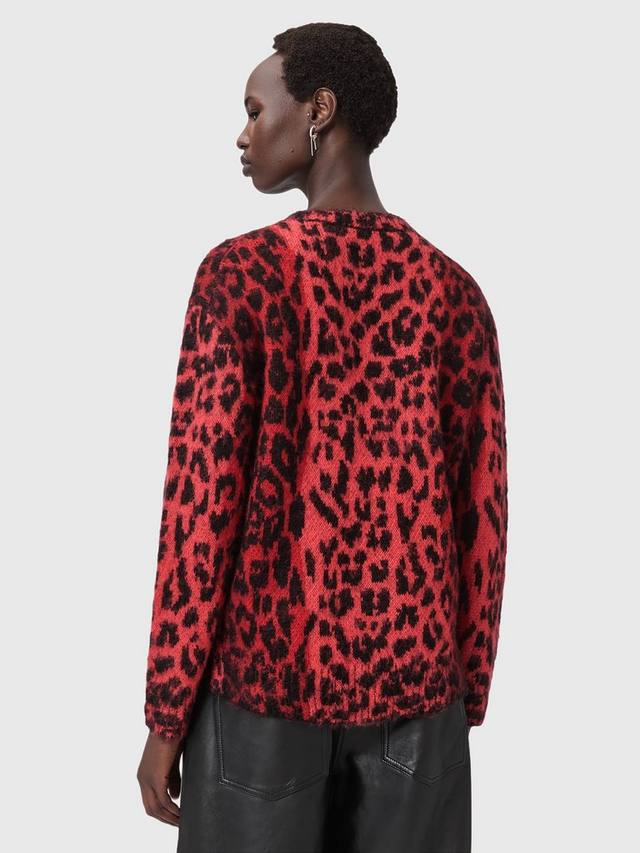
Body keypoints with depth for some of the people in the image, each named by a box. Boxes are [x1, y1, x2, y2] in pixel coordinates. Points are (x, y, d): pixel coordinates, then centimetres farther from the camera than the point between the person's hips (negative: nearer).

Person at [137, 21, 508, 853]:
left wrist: (165, 713, -5)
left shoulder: (241, 272, -12)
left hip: (264, 674, -3)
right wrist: (465, 700, 12)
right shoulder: (457, 291, 1)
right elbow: (482, 517, 1)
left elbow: (202, 502, -14)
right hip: (411, 682, 4)